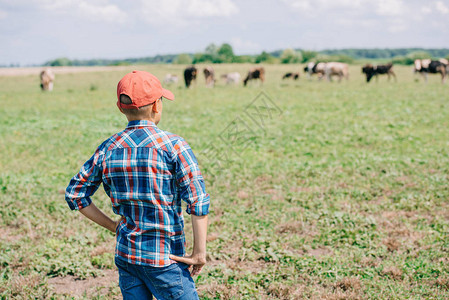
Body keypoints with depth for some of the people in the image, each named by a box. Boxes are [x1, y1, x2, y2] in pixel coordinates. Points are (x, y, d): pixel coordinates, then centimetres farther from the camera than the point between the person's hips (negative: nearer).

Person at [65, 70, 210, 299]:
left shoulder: (108, 149, 3)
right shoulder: (173, 145, -11)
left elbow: (74, 194, 9)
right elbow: (198, 199, -18)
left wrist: (112, 226, 12)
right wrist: (199, 252, -11)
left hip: (125, 255, 5)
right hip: (165, 258, -5)